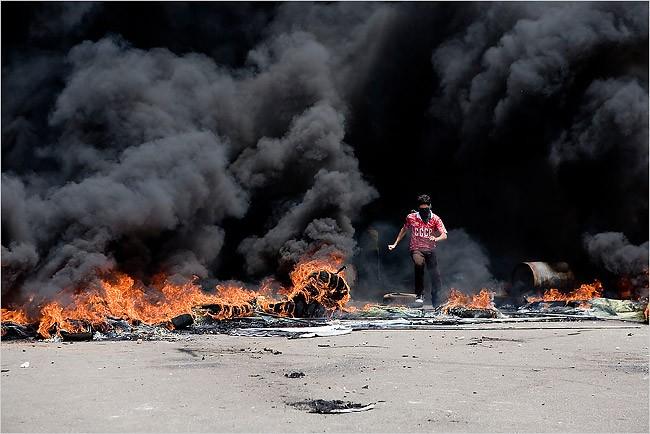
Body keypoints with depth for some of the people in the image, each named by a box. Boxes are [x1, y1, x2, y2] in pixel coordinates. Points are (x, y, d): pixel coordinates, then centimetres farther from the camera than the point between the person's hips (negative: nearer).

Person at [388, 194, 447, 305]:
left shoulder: (435, 219, -6)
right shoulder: (411, 218, -2)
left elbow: (444, 235, -16)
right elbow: (404, 230, 16)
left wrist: (436, 239, -37)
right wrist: (395, 244, 14)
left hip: (430, 250, 1)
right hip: (416, 249, -1)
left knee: (435, 275, -2)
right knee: (419, 264, -33)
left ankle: (435, 302, 20)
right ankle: (419, 295, -24)